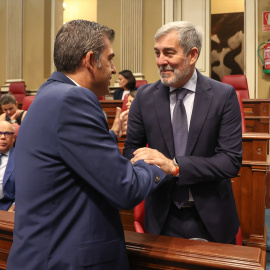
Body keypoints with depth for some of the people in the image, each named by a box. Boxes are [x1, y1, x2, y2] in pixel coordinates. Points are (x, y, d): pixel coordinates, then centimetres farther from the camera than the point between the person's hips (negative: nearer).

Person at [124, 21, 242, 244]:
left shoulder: (224, 95, -12)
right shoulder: (145, 96, -5)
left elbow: (231, 160, -16)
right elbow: (131, 148, -1)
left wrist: (174, 165, -28)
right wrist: (150, 166, -24)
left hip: (212, 218, 0)